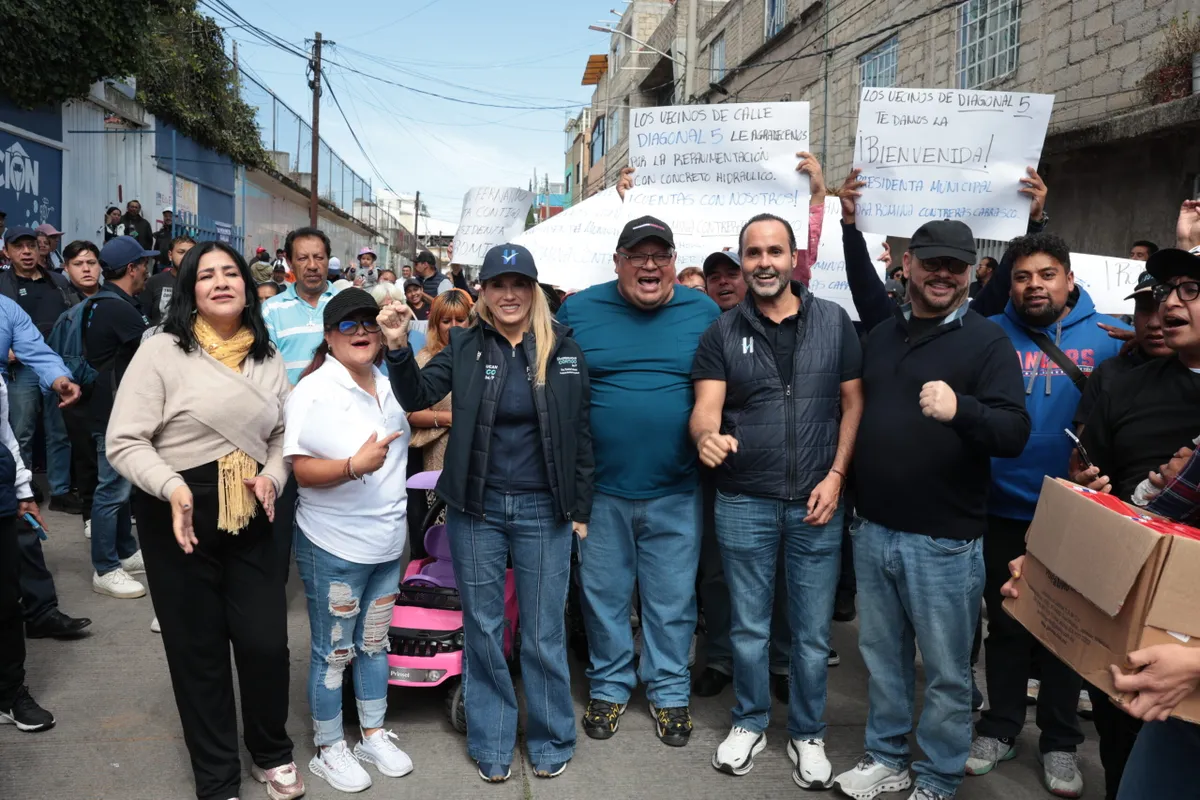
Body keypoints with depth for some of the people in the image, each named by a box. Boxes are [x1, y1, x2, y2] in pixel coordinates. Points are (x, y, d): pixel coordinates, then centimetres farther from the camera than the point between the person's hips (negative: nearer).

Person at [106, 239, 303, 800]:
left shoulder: (267, 359, 7)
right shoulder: (161, 351, -8)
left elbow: (282, 437, 13)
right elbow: (124, 442, -10)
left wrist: (271, 475, -7)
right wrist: (173, 488, -26)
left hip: (249, 518, 3)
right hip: (179, 519, -3)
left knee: (266, 644, 3)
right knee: (199, 652, 8)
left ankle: (271, 752, 32)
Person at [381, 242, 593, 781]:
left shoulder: (563, 348, 0)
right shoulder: (464, 345, 1)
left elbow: (580, 433, 2)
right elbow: (416, 398, -5)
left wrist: (580, 508, 2)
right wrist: (398, 347, -22)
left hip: (543, 509, -1)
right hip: (476, 507, 1)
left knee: (543, 634, 8)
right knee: (482, 629, 12)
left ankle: (551, 740, 29)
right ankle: (491, 743, 30)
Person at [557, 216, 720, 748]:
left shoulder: (704, 313, 2)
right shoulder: (579, 310, 0)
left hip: (675, 492, 0)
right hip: (600, 488, 0)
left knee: (673, 599, 12)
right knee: (603, 594, 14)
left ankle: (670, 691, 32)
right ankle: (608, 685, 34)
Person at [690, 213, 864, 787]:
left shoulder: (834, 322, 1)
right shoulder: (722, 333, 0)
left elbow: (854, 404, 3)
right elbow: (705, 409, -8)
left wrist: (835, 476, -7)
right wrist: (706, 437, -31)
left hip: (816, 501, 0)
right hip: (743, 502, 0)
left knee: (812, 632, 11)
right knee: (749, 626, 14)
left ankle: (807, 734, 31)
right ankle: (749, 723, 34)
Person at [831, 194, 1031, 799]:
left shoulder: (987, 340, -7)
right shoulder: (881, 334, 8)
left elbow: (1015, 432, -16)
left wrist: (959, 408, -34)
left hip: (945, 542, -4)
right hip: (873, 531, 5)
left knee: (946, 671, 7)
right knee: (881, 655, 16)